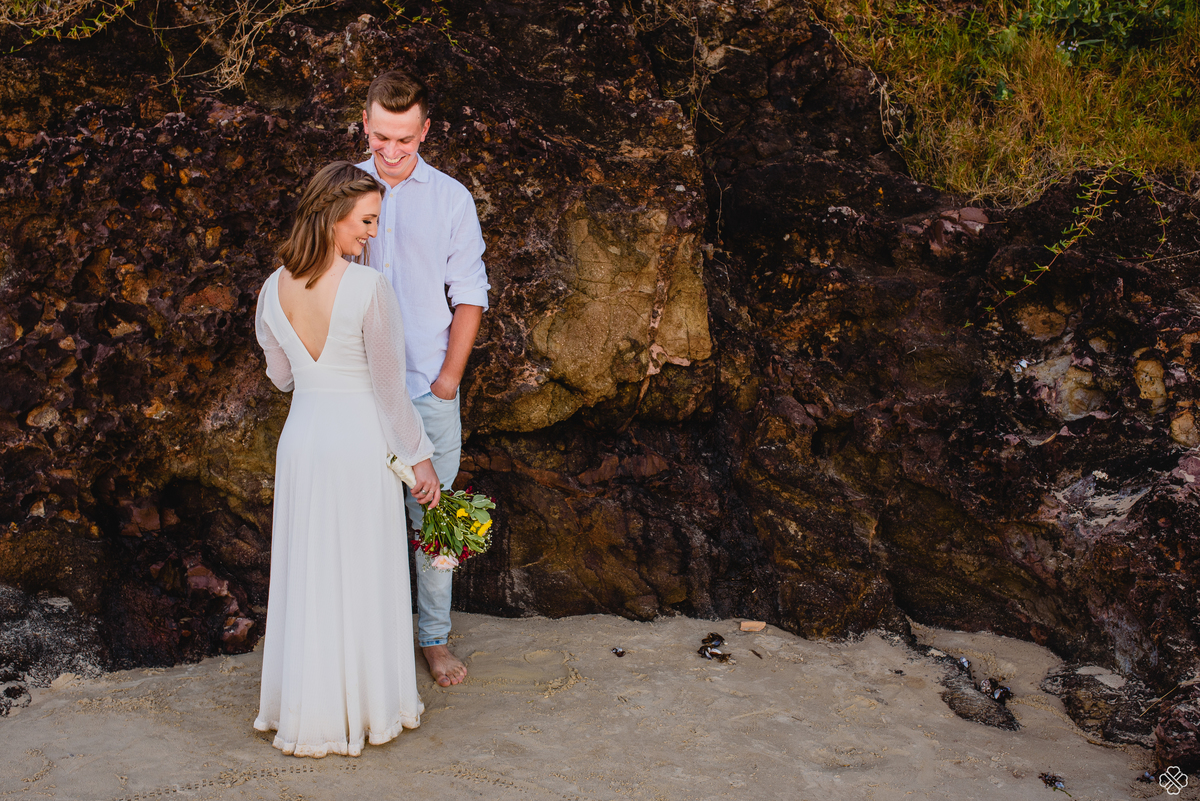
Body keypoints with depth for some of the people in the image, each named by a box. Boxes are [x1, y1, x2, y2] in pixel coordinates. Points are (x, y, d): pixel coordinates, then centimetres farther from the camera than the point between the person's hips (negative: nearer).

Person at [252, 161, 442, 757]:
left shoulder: (274, 289, -2)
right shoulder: (369, 288, -19)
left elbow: (280, 375, 11)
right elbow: (389, 387, -14)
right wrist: (419, 456, -3)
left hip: (300, 435, 5)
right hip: (360, 441, -5)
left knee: (306, 576, 15)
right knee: (361, 578, 8)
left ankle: (306, 713, 27)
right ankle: (368, 708, 22)